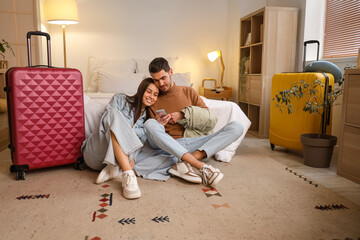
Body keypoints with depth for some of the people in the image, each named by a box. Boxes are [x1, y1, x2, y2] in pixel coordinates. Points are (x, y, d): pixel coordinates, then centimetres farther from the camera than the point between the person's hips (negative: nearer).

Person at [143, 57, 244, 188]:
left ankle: (184, 164, -35)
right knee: (149, 124, -33)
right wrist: (158, 124, -14)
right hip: (168, 146, -1)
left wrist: (182, 115, 1)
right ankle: (202, 166, -39)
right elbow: (152, 131, 9)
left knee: (237, 127, -17)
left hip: (194, 143, 2)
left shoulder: (188, 91, 17)